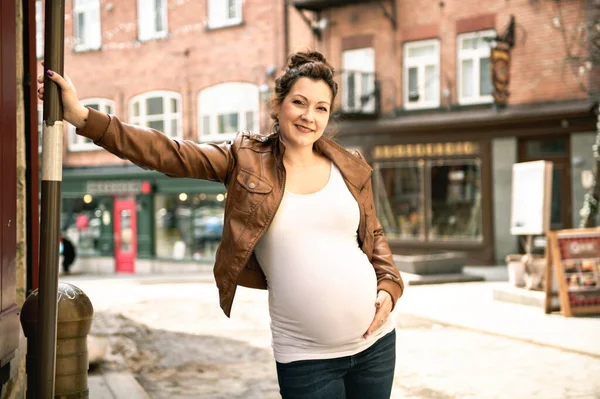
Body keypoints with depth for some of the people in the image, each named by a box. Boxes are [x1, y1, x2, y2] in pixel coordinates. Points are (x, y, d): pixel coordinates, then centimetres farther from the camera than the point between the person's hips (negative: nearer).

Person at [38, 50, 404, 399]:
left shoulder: (351, 168, 5)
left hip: (374, 342, 3)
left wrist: (389, 285, -2)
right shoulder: (246, 159, -2)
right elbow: (168, 154, -9)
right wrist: (83, 117, -15)